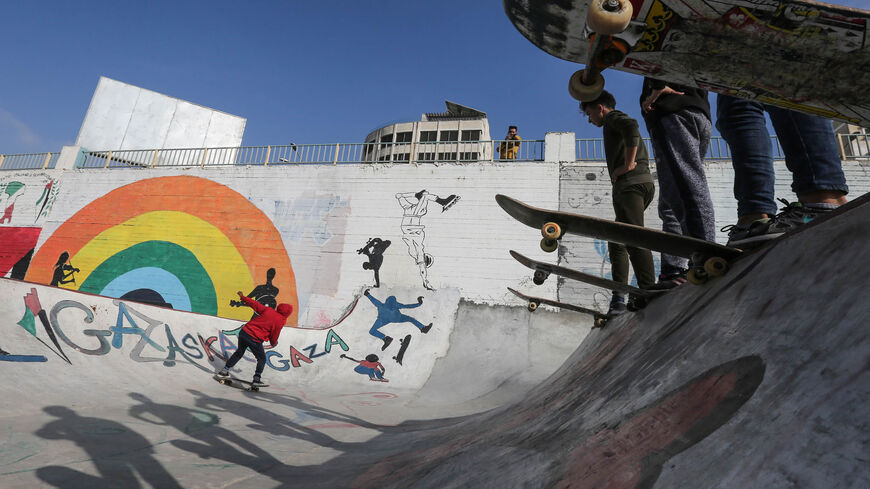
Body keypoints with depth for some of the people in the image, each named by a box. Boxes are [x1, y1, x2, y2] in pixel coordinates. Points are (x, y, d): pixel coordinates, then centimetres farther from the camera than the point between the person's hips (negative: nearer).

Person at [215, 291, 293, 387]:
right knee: (262, 359, 15)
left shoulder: (268, 310, 5)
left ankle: (223, 371, 34)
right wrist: (274, 343, 21)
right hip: (254, 340, -6)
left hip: (244, 332, 6)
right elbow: (274, 336, -2)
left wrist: (243, 297, 27)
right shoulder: (280, 322, -10)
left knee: (239, 352, 27)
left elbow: (255, 304, 13)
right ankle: (256, 379, 9)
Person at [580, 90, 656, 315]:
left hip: (630, 183, -10)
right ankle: (619, 297, 3)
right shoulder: (620, 123, 34)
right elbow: (642, 156, 34)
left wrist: (628, 164, -18)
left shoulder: (613, 117, 5)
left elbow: (631, 125, -20)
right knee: (617, 242, 8)